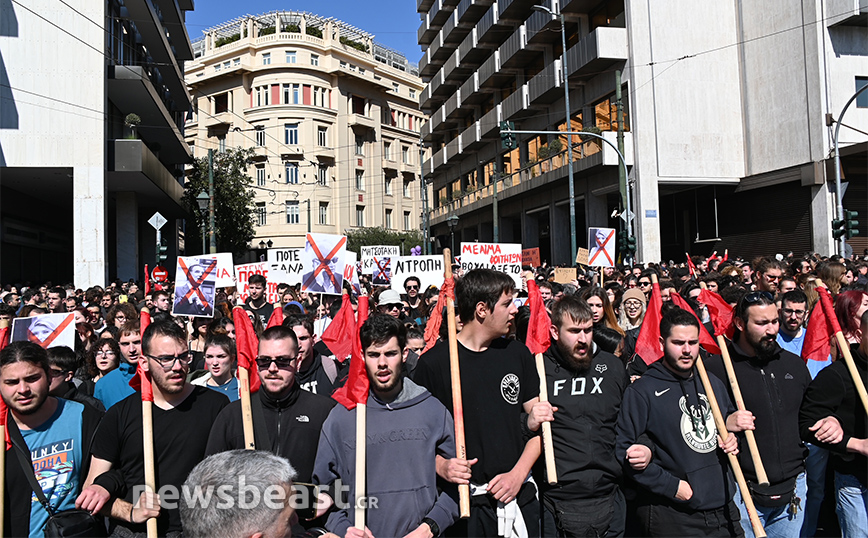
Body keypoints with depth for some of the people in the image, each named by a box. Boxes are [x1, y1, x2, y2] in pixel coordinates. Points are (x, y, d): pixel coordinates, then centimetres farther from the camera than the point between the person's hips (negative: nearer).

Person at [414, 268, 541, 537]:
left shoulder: (518, 353, 4)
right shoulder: (433, 363, -10)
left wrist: (518, 474, -6)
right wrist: (441, 466, -21)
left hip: (519, 496, 4)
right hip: (465, 502, -4)